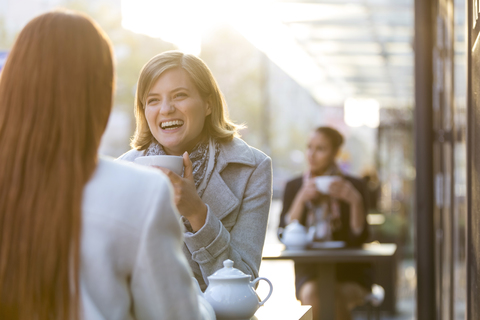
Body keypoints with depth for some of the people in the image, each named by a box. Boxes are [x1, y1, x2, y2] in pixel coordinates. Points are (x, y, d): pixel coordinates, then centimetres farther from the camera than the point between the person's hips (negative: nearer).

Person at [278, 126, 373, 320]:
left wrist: (356, 201, -21)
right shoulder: (294, 186, 8)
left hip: (349, 272, -1)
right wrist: (301, 198, -14)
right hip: (309, 269, 1)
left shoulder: (353, 186, 2)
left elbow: (358, 239, -8)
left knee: (335, 297, -33)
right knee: (310, 293, -32)